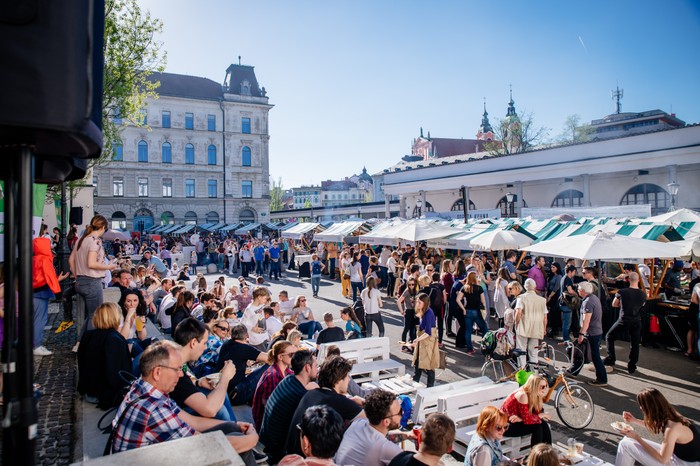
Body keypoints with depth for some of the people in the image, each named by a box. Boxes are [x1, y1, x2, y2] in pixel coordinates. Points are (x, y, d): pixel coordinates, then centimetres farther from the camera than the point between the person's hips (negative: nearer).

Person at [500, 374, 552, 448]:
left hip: (517, 421, 8)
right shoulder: (522, 395, -27)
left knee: (544, 424, -8)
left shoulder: (533, 395, -3)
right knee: (537, 427, -19)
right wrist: (539, 416, -10)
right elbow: (527, 420, -26)